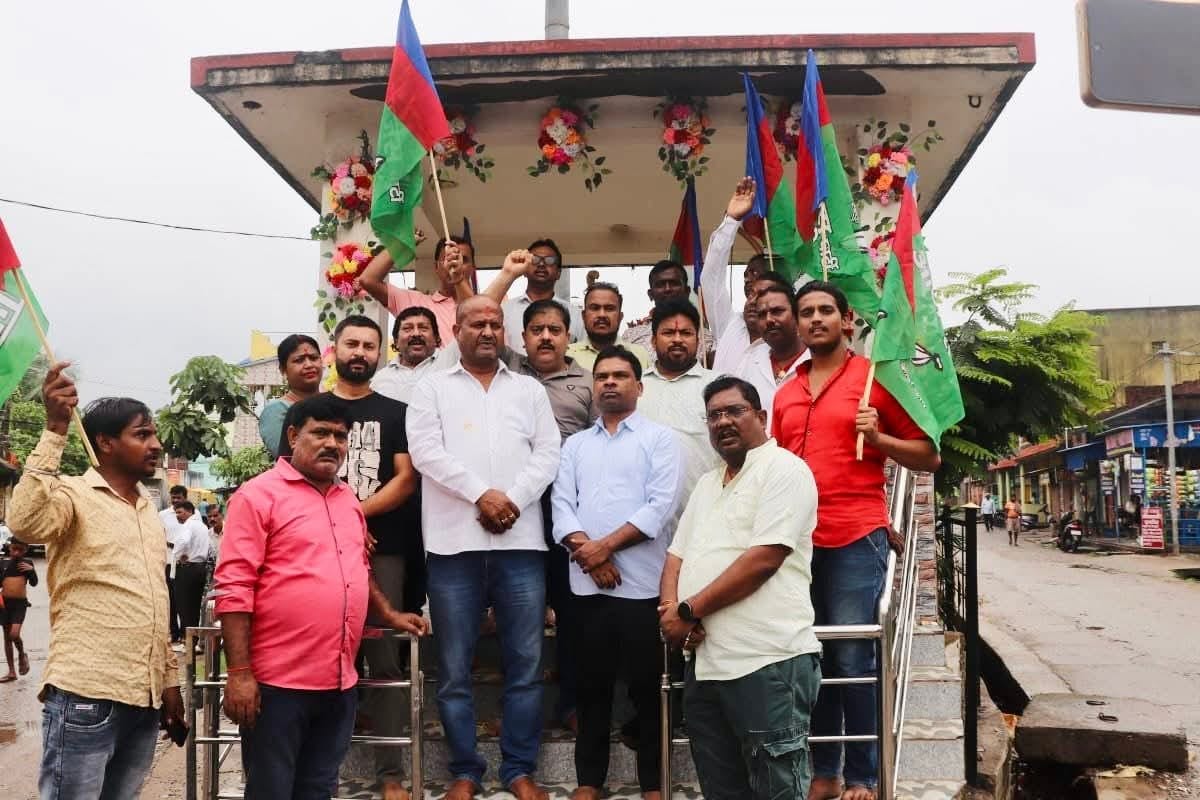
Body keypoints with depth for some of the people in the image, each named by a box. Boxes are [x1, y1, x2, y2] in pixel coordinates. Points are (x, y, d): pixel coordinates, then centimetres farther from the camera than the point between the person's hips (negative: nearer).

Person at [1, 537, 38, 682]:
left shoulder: (27, 562, 1)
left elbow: (34, 583, -1)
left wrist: (31, 570, -16)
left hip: (20, 603, -2)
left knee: (14, 634, -18)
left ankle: (22, 655, 15)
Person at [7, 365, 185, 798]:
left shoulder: (148, 507, 16)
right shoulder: (75, 494, -5)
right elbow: (25, 522, -29)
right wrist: (55, 429, -28)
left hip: (145, 698, 7)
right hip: (86, 696, -7)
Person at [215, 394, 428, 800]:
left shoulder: (349, 498, 15)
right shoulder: (259, 495, -7)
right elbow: (233, 588, -13)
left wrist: (390, 615, 20)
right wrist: (239, 672, -18)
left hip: (339, 681, 7)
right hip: (278, 682, -6)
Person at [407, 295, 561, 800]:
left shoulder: (530, 390, 15)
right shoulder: (432, 388, 9)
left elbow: (549, 452, 5)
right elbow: (426, 450, -4)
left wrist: (513, 499, -10)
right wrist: (481, 494, -13)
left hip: (521, 542, 2)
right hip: (455, 543, -1)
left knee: (525, 664, 4)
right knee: (454, 668, 5)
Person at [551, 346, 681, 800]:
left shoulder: (659, 438, 2)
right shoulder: (575, 445, 15)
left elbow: (660, 506, -9)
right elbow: (562, 507, 5)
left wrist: (605, 546, -12)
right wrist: (588, 553, -11)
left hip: (642, 582, -3)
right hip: (587, 583, 4)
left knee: (646, 685, 3)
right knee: (592, 684, 10)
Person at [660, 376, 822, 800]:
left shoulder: (784, 470, -6)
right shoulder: (707, 484, 20)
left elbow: (763, 559, -16)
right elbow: (676, 556, 18)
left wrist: (688, 610, -12)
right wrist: (670, 607, -4)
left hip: (768, 662, -8)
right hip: (704, 663, 8)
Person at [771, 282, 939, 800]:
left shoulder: (874, 378, 1)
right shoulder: (785, 394, 15)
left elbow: (929, 456, 3)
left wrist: (877, 438, -13)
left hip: (855, 538, -5)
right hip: (798, 539, 5)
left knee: (854, 660, -3)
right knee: (811, 659, 8)